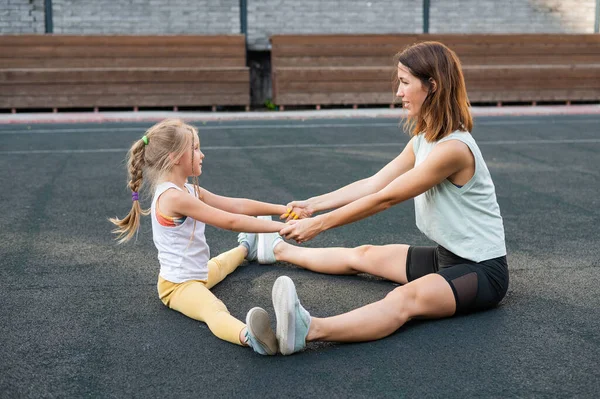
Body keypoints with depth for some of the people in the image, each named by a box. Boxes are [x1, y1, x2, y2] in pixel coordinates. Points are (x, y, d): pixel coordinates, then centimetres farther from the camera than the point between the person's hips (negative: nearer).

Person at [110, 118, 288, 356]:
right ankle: (248, 336, -68)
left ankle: (245, 248, 72)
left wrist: (283, 209, 1)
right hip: (178, 286, -11)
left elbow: (237, 205, 4)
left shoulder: (189, 191, 4)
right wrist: (279, 226, -23)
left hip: (199, 274, 11)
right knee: (215, 310, -40)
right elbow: (230, 222, -27)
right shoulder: (173, 196, -26)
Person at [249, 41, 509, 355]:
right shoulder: (423, 139, 8)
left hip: (482, 271, -10)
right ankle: (280, 250, 38)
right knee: (363, 255, 18)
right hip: (446, 256, 10)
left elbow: (384, 199, -22)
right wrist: (313, 204, 2)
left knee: (405, 298, -37)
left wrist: (320, 223, -17)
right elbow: (374, 184, 7)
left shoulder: (453, 148, -24)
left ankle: (310, 329, -62)